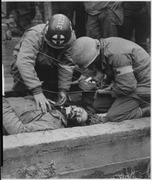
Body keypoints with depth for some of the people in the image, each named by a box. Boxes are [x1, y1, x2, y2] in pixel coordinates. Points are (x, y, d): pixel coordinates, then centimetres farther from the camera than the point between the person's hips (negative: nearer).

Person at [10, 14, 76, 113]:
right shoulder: (34, 35, -38)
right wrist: (37, 91, -54)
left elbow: (67, 64, -21)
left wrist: (63, 89, -30)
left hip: (50, 66, 3)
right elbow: (24, 62, -48)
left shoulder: (71, 39, -23)